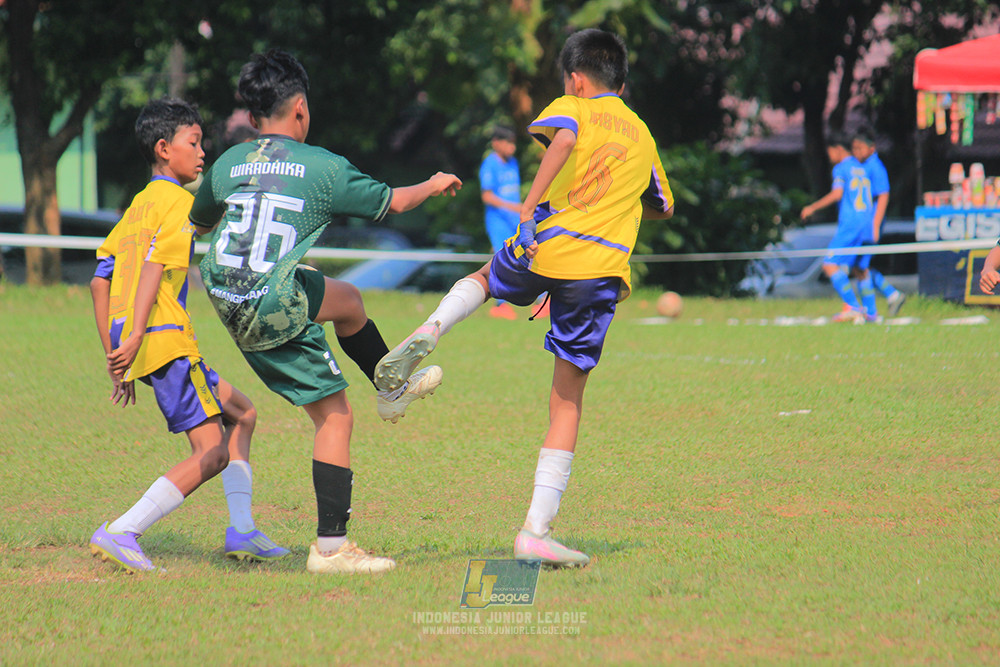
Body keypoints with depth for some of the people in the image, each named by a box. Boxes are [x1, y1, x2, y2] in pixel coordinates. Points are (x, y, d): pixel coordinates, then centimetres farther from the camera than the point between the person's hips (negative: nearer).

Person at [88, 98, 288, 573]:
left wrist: (114, 355, 19)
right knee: (212, 453, -10)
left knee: (241, 413, 20)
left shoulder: (137, 206, 22)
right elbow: (155, 265, -19)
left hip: (136, 346, 10)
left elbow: (100, 280, 19)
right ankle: (121, 533, -19)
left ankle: (242, 530, 11)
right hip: (165, 339, -10)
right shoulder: (179, 202, -5)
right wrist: (136, 335, -29)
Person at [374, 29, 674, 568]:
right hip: (602, 270, 2)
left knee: (486, 277, 36)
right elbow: (663, 208, 38)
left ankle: (429, 332, 6)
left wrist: (530, 204, -23)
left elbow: (564, 139, -17)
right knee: (567, 402, 5)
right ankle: (536, 531, -3)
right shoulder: (641, 135, 23)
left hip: (544, 247, -2)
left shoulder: (571, 108, 10)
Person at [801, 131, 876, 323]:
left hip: (850, 224, -8)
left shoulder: (841, 168, -3)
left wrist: (812, 207, -8)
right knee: (861, 268, 17)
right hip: (867, 224, 8)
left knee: (830, 265, -10)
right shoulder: (861, 168, 19)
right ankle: (870, 312, 15)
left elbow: (837, 194, -15)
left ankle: (852, 306, -20)